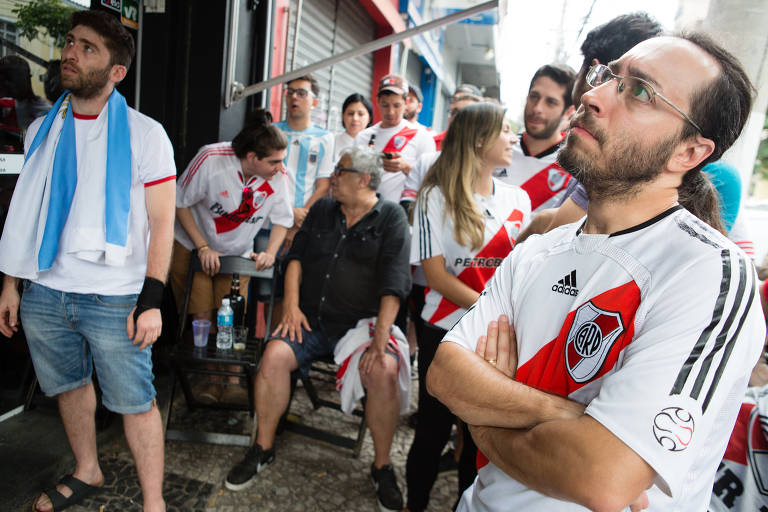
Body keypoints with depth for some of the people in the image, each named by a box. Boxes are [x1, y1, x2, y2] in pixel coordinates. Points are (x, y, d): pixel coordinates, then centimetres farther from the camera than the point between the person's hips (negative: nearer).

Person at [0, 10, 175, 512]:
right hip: (44, 293, 6)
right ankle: (87, 471, 43)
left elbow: (162, 221, -10)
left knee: (135, 402, 2)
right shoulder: (42, 129, 10)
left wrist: (152, 299, -16)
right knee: (69, 386, 19)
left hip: (115, 299, -5)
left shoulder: (145, 133, -6)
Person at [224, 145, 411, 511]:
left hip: (361, 323, -3)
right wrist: (291, 305, -2)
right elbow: (296, 256, 14)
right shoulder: (322, 210, 14)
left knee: (384, 371, -29)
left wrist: (381, 339, -20)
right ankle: (263, 449, 2)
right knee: (274, 356, -22)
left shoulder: (391, 217, -1)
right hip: (311, 320, 4)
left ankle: (382, 467, -5)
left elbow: (393, 283, -11)